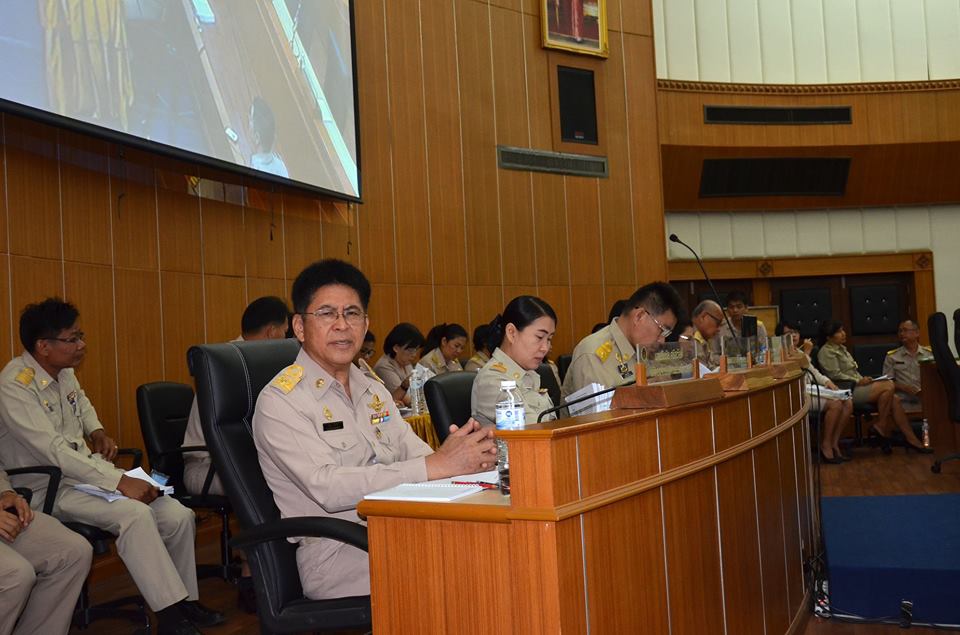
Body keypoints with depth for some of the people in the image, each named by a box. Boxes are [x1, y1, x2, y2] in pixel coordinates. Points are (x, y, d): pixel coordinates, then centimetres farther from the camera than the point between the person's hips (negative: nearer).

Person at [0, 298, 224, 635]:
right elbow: (54, 452, -27)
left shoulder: (64, 372, 7)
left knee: (179, 516, -10)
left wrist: (97, 431, 12)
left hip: (86, 472, 8)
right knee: (135, 514, -32)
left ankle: (185, 602, 6)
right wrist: (120, 481, -30)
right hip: (50, 489, -8)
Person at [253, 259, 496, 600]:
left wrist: (461, 453, -17)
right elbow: (328, 488, -20)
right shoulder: (280, 401, -6)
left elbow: (416, 455, 8)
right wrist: (437, 465, -26)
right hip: (334, 556, -7)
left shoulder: (374, 391, 18)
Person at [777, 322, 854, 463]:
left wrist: (827, 381, 6)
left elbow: (814, 372, 23)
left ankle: (834, 443, -3)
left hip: (812, 390, 9)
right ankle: (825, 446, -13)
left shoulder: (799, 352, 21)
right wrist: (806, 353, -16)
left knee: (848, 402, -9)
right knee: (835, 403, -26)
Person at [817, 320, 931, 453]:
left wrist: (862, 379, 6)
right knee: (888, 386, -20)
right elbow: (835, 375, -17)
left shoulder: (841, 348, 22)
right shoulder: (827, 352, -8)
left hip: (856, 387, 9)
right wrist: (858, 381, -15)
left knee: (894, 399, -9)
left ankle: (911, 440, -9)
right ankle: (881, 426, -10)